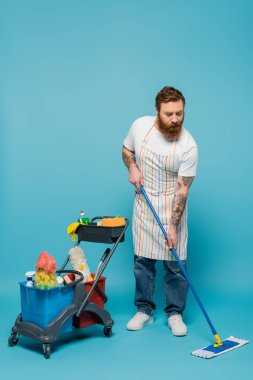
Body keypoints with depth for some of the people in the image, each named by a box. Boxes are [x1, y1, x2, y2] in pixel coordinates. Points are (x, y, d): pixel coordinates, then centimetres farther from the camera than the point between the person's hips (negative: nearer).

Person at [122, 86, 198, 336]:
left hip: (172, 206, -3)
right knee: (142, 261, 8)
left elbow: (182, 189, -18)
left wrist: (173, 226, -23)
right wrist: (132, 168, -11)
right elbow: (126, 150, 10)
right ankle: (144, 310, 23)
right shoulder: (140, 125, -10)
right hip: (143, 204, 3)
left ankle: (174, 313, 18)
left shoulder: (188, 146, -20)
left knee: (175, 263, 0)